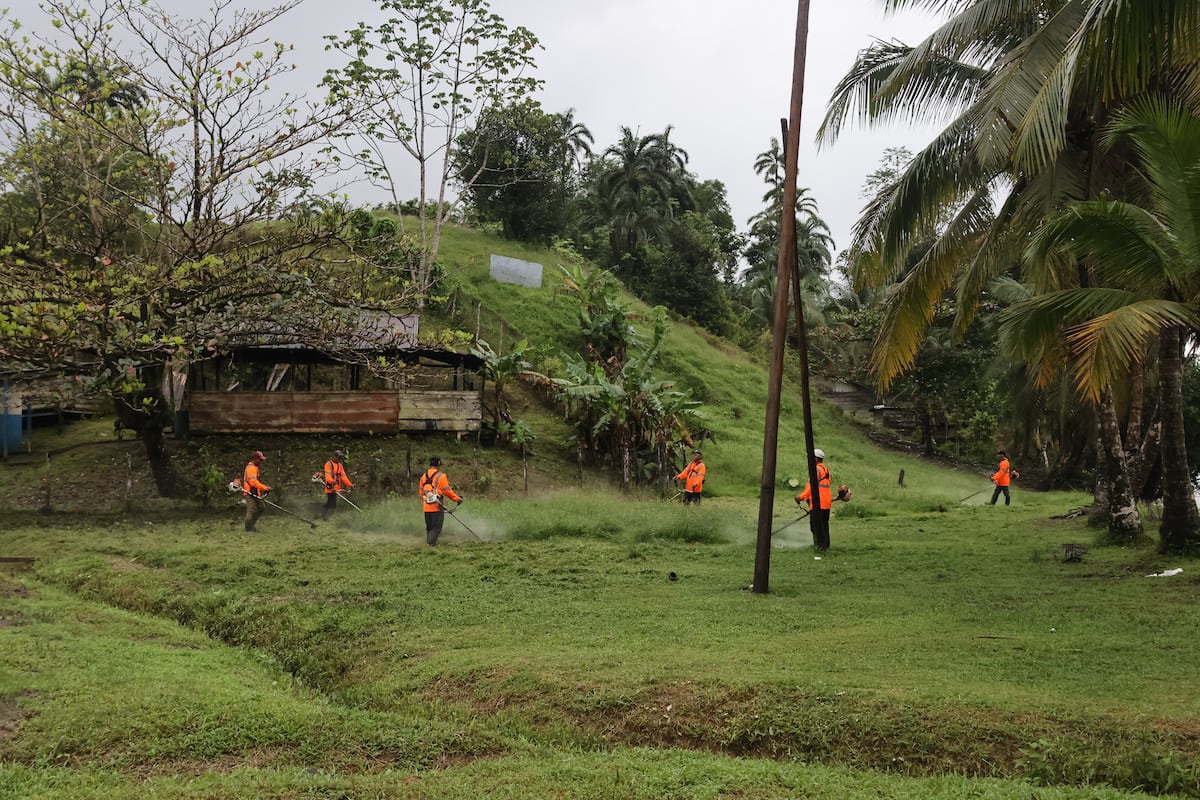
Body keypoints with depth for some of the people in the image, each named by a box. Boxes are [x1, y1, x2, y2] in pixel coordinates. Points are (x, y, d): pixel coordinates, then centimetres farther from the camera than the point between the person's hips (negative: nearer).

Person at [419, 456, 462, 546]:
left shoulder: (423, 476, 11)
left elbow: (421, 491, 16)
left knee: (429, 528, 15)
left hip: (427, 507, 6)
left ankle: (428, 543, 18)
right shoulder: (441, 476, -9)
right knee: (436, 528, -2)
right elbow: (447, 491, -10)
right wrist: (457, 499, 0)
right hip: (437, 507, -6)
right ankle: (431, 544, -12)